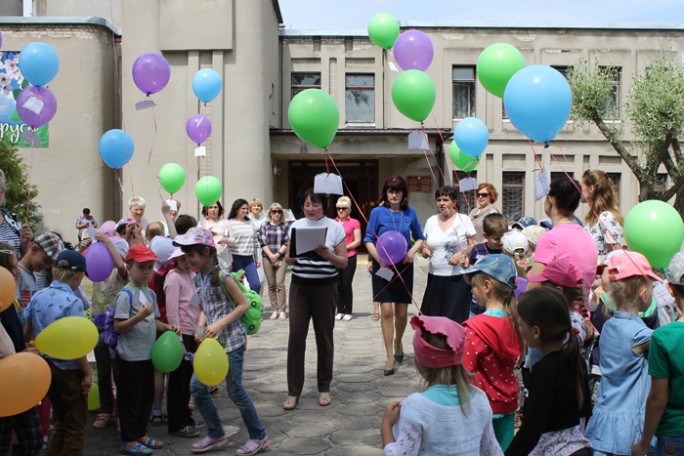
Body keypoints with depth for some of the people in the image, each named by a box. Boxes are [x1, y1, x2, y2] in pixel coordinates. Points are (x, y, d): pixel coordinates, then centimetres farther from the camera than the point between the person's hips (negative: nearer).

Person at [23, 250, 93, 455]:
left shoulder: (37, 297, -1)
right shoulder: (73, 302, -20)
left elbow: (26, 334, 7)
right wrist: (88, 372, -11)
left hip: (45, 367, 7)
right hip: (69, 370, -6)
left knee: (61, 421, 24)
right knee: (76, 426, 10)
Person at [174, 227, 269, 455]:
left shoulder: (221, 277, -16)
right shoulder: (198, 278, 6)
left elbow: (243, 304, -14)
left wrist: (220, 324, -20)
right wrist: (203, 327, 2)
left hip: (232, 340, -8)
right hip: (213, 340, 8)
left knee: (235, 390, 0)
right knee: (197, 385, 6)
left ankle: (259, 437, 17)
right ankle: (216, 435, 22)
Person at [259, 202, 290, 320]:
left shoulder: (285, 226, 5)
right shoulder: (264, 226, 8)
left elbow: (287, 243, 0)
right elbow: (263, 243, 2)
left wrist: (277, 254, -10)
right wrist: (271, 256, -8)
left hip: (281, 258, -2)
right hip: (268, 258, 2)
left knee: (280, 284, -9)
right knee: (271, 285, 4)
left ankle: (282, 310, -4)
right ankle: (274, 310, 11)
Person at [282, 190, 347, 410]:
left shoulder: (335, 227, -2)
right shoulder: (296, 226, 5)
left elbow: (344, 263, -1)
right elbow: (288, 259, 10)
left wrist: (327, 254, -19)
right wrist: (293, 254, -12)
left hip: (325, 287, -1)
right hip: (299, 286, 2)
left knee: (324, 336, 7)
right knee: (296, 335, -3)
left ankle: (324, 388, 22)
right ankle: (293, 391, 6)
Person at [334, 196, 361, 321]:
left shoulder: (354, 223, 1)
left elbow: (358, 241, -3)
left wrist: (345, 247, -14)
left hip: (349, 257, -3)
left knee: (346, 284, -4)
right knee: (338, 285, 4)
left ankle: (348, 311, 7)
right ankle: (340, 311, 14)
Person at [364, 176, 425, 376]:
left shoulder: (410, 212, 1)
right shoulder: (378, 212, -6)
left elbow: (419, 238, 11)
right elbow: (368, 240, -3)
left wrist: (413, 251, -8)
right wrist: (380, 260, -16)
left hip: (403, 266, 2)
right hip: (383, 267, -2)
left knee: (402, 312, 8)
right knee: (386, 311, -6)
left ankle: (398, 342, 37)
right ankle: (390, 357, 4)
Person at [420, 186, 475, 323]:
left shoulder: (464, 220, 3)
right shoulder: (431, 221, 11)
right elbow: (425, 244, 19)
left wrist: (461, 254, -16)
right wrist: (425, 250, -3)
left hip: (458, 277, -3)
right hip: (436, 277, 3)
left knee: (456, 318, -6)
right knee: (433, 315, -1)